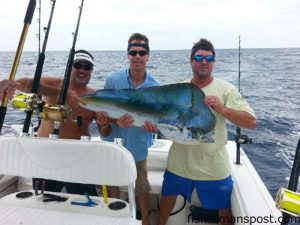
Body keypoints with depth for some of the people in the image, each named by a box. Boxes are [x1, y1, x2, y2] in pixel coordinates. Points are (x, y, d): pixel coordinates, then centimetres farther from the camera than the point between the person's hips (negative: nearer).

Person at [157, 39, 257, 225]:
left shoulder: (226, 89, -10)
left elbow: (251, 122, -16)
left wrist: (222, 109, -29)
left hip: (213, 166, -3)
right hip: (179, 162, 3)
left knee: (224, 209, 12)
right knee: (168, 195, 23)